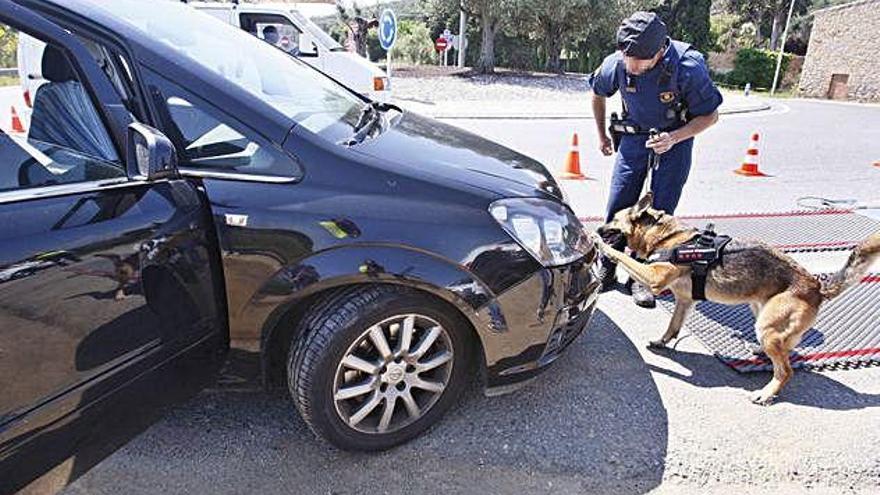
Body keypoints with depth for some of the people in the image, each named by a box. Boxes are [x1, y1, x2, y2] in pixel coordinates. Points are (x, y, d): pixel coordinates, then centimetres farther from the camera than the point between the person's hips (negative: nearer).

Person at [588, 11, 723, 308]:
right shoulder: (616, 64, -20)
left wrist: (673, 138, -30)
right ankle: (607, 269, 15)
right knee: (618, 205, 0)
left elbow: (710, 116, -15)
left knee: (660, 212, -1)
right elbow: (598, 93, 5)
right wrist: (601, 135, 10)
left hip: (675, 140, -2)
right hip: (633, 138, 2)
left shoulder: (688, 67, -28)